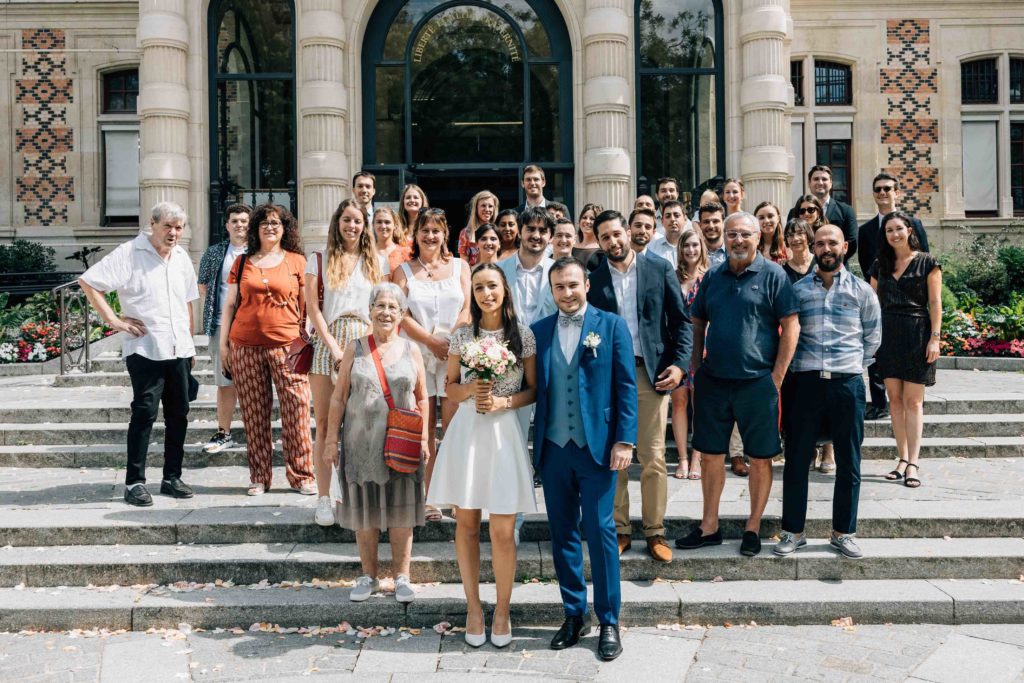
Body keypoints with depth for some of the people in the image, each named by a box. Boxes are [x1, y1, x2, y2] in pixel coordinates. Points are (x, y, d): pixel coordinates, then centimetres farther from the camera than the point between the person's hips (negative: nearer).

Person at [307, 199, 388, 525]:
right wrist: (335, 347, -8)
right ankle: (324, 499, 5)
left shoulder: (377, 261, 12)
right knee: (324, 424, -1)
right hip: (328, 343, -1)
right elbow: (312, 308, 1)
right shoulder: (320, 260, 9)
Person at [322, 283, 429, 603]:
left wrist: (423, 439, 1)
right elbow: (339, 397, 1)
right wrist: (331, 440, -2)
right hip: (361, 444, 0)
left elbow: (422, 399, 7)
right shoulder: (354, 349, 1)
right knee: (364, 511, 10)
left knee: (401, 513, 7)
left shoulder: (411, 350, 3)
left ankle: (402, 577, 20)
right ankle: (369, 576, 25)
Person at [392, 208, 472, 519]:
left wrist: (450, 342, -9)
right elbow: (402, 315, 1)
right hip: (417, 353, 0)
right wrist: (432, 343, -10)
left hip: (454, 354, 0)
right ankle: (427, 497, 4)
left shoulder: (459, 266, 12)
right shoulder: (404, 270, 11)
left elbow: (467, 310, 5)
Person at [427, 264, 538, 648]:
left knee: (502, 531, 0)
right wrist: (471, 390, -10)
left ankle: (502, 609, 18)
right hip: (466, 432, 2)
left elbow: (533, 391, 4)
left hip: (503, 433, -2)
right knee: (466, 524, 8)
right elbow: (451, 389, 10)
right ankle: (473, 607, 24)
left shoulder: (523, 336, 0)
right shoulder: (462, 336, 4)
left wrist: (503, 402, -13)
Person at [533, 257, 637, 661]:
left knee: (600, 532, 1)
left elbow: (626, 386, -2)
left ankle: (609, 622, 14)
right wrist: (534, 445, 4)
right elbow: (532, 388, 8)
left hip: (598, 446, -3)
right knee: (562, 534, 10)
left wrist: (624, 440, -9)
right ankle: (573, 615, 24)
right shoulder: (538, 331, 8)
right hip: (553, 448, 3)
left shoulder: (612, 326, 1)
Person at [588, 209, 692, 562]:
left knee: (653, 458, 3)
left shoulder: (660, 268, 3)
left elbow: (681, 320, 4)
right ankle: (619, 530, 17)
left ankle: (655, 532, 14)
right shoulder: (594, 278, 5)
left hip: (651, 372, -1)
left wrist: (679, 363, -6)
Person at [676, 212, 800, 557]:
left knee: (759, 459, 6)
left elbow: (791, 327, -6)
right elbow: (698, 325, 15)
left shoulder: (773, 275, -3)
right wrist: (695, 371, 7)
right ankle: (709, 526, 23)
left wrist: (776, 377, -10)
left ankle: (753, 529, 21)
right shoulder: (712, 277, 10)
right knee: (710, 454, 10)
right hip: (713, 382, 4)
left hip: (757, 382, -4)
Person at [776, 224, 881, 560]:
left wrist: (852, 365, 9)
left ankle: (843, 532, 20)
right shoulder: (797, 289, 7)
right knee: (796, 459, 3)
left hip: (847, 384, 0)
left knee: (849, 463, 7)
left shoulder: (862, 291, 7)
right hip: (805, 382, 0)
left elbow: (872, 337, 14)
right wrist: (796, 366, 5)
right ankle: (793, 531, 14)